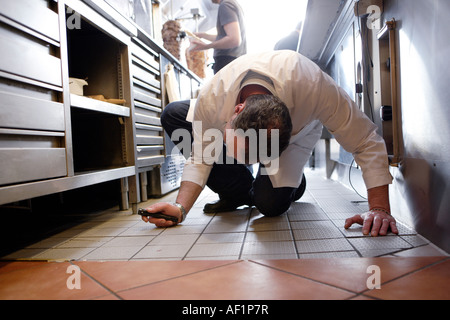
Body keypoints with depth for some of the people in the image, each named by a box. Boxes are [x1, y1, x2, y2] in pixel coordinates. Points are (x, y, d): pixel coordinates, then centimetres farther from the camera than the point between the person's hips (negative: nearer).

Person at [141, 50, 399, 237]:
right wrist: (181, 208, -33)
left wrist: (380, 208, -39)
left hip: (298, 131, -3)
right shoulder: (210, 99, -36)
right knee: (173, 114, -17)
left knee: (271, 204, -29)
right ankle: (241, 192, -10)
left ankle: (293, 182, 11)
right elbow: (200, 157, -21)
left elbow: (367, 141, -36)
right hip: (243, 120, 4)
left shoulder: (311, 84, -46)